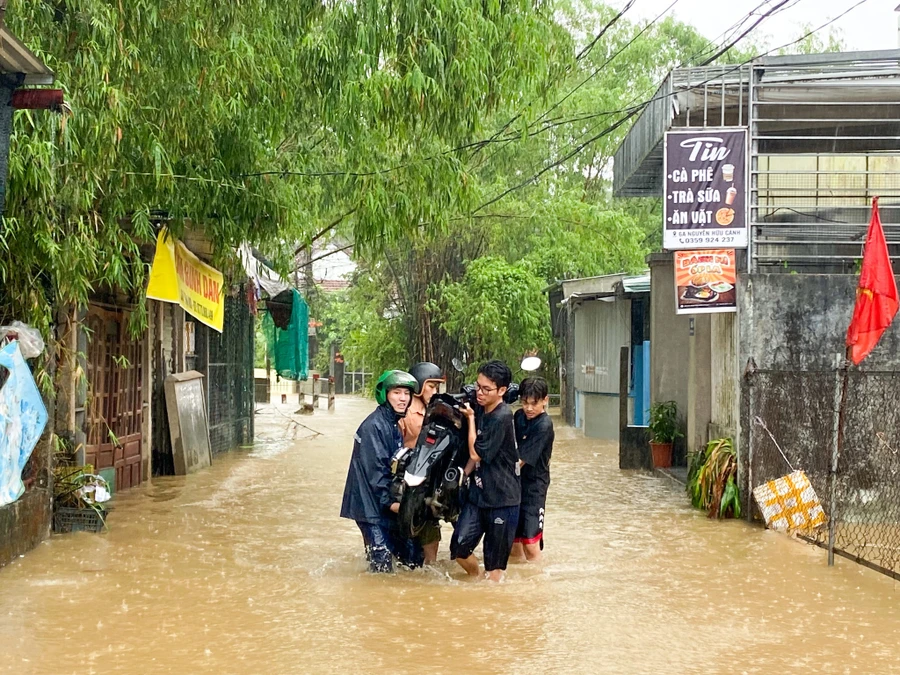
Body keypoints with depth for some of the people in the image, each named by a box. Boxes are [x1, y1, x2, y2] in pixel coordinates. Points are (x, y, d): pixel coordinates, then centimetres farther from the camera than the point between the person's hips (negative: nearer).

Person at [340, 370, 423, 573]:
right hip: (373, 504, -8)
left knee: (413, 556, 9)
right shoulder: (373, 425, -16)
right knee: (382, 564, -10)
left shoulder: (403, 423, 12)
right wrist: (389, 501, -18)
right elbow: (375, 469, -18)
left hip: (394, 504, 8)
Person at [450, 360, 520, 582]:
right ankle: (476, 580, 28)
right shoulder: (480, 409, 4)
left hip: (502, 498, -7)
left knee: (495, 562, 3)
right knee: (459, 548, 3)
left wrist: (471, 418, -7)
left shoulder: (502, 418, -20)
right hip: (478, 493, 7)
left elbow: (476, 453, -13)